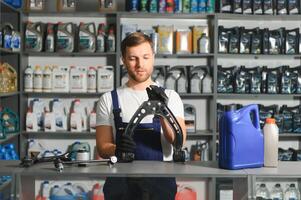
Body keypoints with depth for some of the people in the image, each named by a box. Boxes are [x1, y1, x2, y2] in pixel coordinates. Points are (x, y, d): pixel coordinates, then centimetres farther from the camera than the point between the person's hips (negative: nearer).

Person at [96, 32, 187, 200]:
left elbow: (179, 141, -7)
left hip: (160, 181, 0)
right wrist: (116, 149, -19)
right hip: (121, 182, 0)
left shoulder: (170, 97, 6)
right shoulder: (108, 100, 7)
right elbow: (103, 147, 3)